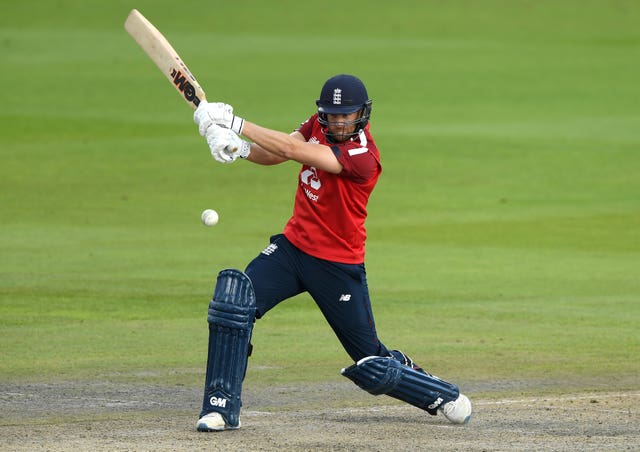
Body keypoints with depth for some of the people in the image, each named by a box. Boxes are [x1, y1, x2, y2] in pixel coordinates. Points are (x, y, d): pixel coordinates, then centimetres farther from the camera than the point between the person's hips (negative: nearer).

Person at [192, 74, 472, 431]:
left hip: (339, 266, -6)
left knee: (372, 365, 2)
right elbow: (276, 154, -2)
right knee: (233, 297, -19)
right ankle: (222, 408, -14)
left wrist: (235, 123, -31)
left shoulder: (363, 157, -25)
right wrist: (240, 148, -25)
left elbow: (292, 150, -32)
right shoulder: (320, 126, 0)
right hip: (293, 245, 6)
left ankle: (445, 397, 30)